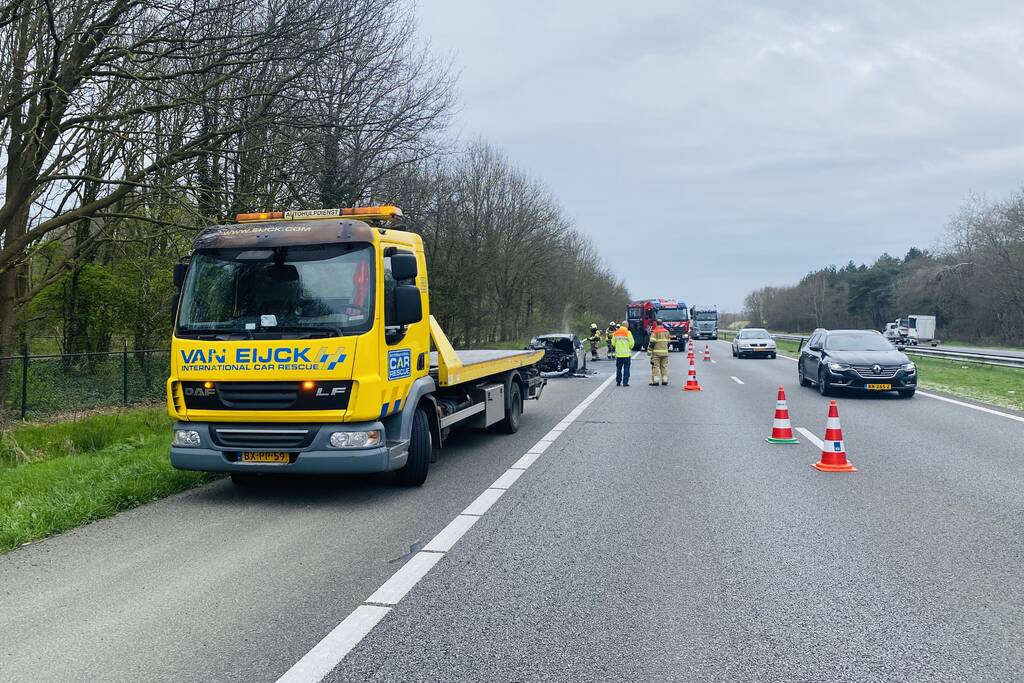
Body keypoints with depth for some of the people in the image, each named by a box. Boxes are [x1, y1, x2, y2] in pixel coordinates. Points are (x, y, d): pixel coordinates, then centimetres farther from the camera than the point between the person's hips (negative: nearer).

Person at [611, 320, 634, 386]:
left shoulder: (615, 333, 4)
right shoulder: (628, 332, -7)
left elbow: (613, 343, 6)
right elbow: (631, 343, -9)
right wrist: (630, 348, 12)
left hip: (618, 354, 4)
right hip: (626, 353, -4)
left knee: (618, 368, 11)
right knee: (626, 368, 1)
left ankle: (618, 382, 12)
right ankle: (625, 382, -3)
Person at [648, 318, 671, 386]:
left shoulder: (655, 331, -8)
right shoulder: (666, 331, 11)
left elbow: (652, 342, -13)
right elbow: (669, 341, 17)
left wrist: (649, 351, -7)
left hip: (656, 352, -5)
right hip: (665, 352, 5)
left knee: (656, 366, -2)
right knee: (664, 366, 10)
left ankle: (656, 381, -6)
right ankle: (665, 381, 10)